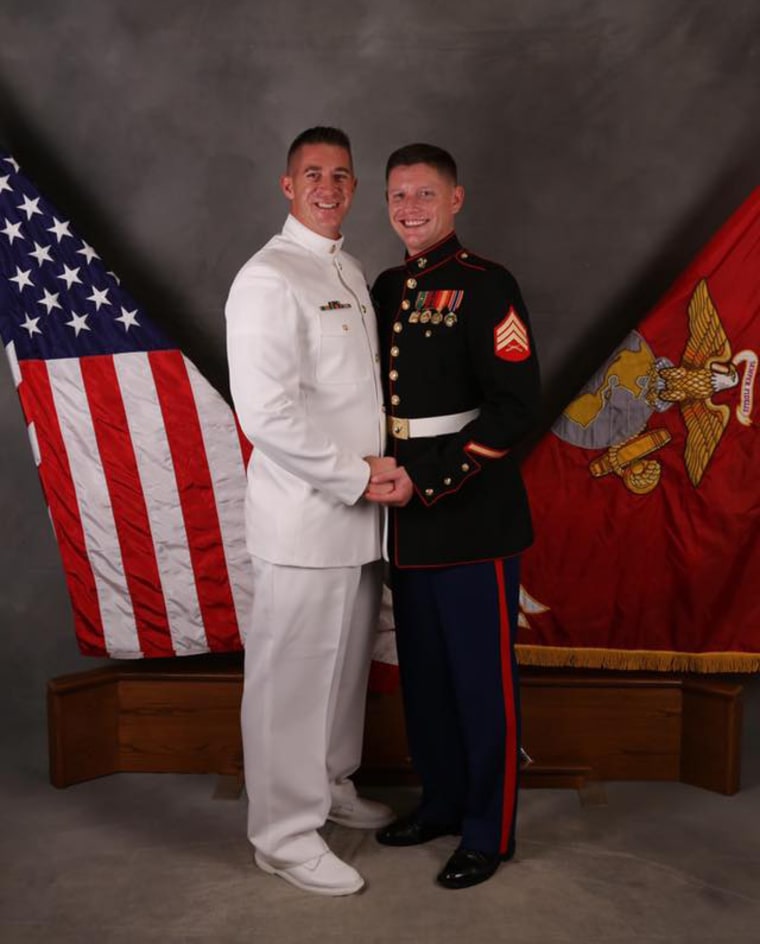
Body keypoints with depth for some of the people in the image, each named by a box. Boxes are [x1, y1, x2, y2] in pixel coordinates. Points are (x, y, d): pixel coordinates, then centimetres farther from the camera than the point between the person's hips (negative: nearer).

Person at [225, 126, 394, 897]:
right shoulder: (268, 279, -13)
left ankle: (330, 785, 39)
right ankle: (285, 834, 18)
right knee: (291, 677, 2)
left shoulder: (350, 273, 15)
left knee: (346, 663, 19)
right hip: (302, 519, -8)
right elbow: (266, 412, -21)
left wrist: (375, 471, 8)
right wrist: (358, 474, -16)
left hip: (356, 513, 8)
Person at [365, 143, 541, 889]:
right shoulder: (385, 289, 12)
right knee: (422, 670, 17)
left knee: (482, 678, 3)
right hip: (406, 518, 7)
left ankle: (488, 832, 19)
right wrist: (385, 476, 3)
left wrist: (427, 482, -19)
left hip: (473, 518, -7)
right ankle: (441, 801, 35)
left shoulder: (485, 287, -9)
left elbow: (514, 406, -16)